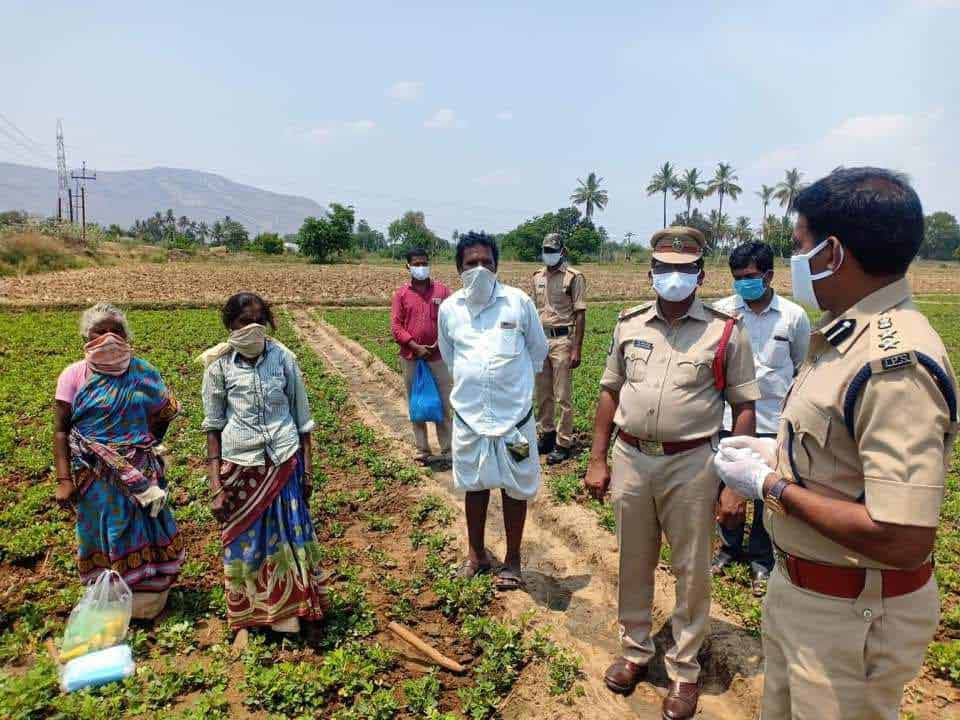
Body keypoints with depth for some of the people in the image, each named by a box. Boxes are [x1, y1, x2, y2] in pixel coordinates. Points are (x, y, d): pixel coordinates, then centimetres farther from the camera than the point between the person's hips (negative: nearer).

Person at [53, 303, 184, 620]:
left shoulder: (142, 372, -2)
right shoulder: (74, 376, -6)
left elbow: (166, 411, 9)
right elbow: (61, 430, -6)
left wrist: (145, 439, -2)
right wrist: (64, 480, -11)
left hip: (140, 472, 2)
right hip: (96, 476, -2)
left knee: (145, 533, 12)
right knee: (104, 537, 13)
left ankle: (149, 599, 32)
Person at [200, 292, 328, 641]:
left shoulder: (283, 357, -4)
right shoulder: (219, 365, -5)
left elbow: (302, 418, 3)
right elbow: (213, 427, 0)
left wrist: (307, 470, 3)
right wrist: (215, 486, -3)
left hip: (284, 463, 0)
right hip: (241, 467, 0)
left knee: (288, 537, 9)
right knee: (243, 543, 11)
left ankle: (289, 613, 29)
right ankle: (246, 620, 31)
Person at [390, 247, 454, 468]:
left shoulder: (442, 290, 3)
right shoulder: (401, 294, 3)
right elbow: (395, 326, -2)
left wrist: (439, 344, -12)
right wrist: (415, 347, -12)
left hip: (438, 357, -1)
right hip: (411, 358, 1)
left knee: (443, 405, 3)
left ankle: (447, 451, 13)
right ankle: (422, 451, 20)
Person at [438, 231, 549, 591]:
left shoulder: (519, 301, -7)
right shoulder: (449, 308, 0)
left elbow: (538, 350, 8)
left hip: (514, 412, -2)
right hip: (469, 413, 2)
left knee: (515, 487, 9)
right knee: (474, 486, 15)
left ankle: (512, 560, 27)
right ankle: (476, 554, 34)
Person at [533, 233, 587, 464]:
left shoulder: (574, 277, -6)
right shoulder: (538, 276, 12)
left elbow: (580, 315, -8)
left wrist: (577, 349, -14)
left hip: (562, 340, -6)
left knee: (563, 396, -1)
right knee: (542, 394, 13)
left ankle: (563, 443, 8)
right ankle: (546, 434, 27)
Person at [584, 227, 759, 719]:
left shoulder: (725, 332, -6)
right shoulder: (629, 324, 4)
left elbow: (744, 407, -4)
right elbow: (610, 392, 9)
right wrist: (597, 459, 5)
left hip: (691, 464, -3)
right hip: (630, 459, 3)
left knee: (691, 570, 11)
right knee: (633, 563, 17)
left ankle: (684, 669, 31)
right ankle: (635, 651, 37)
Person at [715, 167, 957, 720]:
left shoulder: (895, 363, -28)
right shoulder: (850, 334, 3)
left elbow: (902, 540, -33)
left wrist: (772, 486, -24)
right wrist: (779, 453, 5)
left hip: (852, 616, -9)